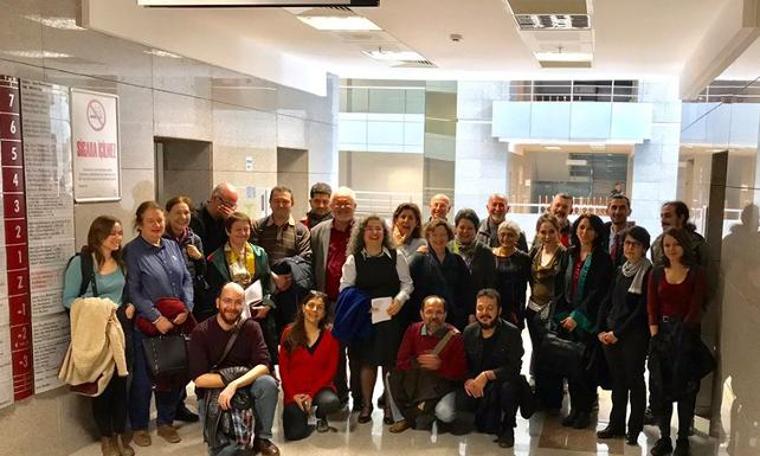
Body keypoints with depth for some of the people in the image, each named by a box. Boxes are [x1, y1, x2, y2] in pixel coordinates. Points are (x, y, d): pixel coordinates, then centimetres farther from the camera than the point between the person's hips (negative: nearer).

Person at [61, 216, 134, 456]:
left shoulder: (120, 262, 6)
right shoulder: (79, 262, -12)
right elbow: (68, 299, -11)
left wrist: (130, 307, -4)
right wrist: (94, 309, -24)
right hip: (94, 332, -4)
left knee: (121, 380, 6)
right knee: (101, 382, 5)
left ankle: (120, 434, 21)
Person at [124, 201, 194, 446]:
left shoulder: (173, 246, 11)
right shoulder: (132, 251, -5)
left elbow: (187, 280, 10)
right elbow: (133, 291, -12)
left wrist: (186, 309, -5)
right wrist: (157, 318, -18)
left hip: (177, 323, 5)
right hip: (147, 325, -5)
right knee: (144, 376, 4)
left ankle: (165, 422, 27)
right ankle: (139, 426, 22)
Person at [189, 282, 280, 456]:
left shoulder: (251, 327, -6)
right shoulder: (201, 332, -11)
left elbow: (264, 366, -18)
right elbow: (199, 379, -17)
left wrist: (235, 384, -32)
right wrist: (230, 379, -24)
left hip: (245, 386, 3)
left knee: (268, 383, -30)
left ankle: (262, 438, -8)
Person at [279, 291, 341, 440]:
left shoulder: (330, 335, -1)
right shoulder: (289, 333, -1)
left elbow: (331, 369, -3)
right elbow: (283, 368, -1)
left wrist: (311, 394, -13)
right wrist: (293, 394, -12)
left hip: (320, 388, 0)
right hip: (295, 391, 0)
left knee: (332, 402, -34)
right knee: (295, 433, -18)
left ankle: (320, 415, 5)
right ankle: (300, 412, 19)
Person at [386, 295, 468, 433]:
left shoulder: (454, 336, -14)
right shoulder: (413, 330, -3)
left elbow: (460, 372, -17)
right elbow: (401, 362, -6)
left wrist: (440, 365, -30)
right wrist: (419, 362, -20)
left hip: (443, 384, -3)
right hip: (414, 381, 4)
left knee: (446, 415, -29)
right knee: (392, 377, -17)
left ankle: (425, 409, 7)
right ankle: (403, 417, 1)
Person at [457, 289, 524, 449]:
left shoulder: (512, 332, -12)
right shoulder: (469, 331, 2)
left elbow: (514, 368, -19)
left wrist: (487, 375, -31)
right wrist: (468, 380, -18)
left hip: (501, 381, -3)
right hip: (476, 384, 4)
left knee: (508, 387, -38)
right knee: (460, 402, -25)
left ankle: (507, 427, -6)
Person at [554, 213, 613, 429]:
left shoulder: (602, 258, -6)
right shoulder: (569, 255, 9)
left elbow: (598, 291, -12)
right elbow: (560, 286, 12)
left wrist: (577, 316, -16)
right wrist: (561, 314, 2)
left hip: (588, 320, -4)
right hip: (567, 318, 4)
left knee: (586, 365, 0)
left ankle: (585, 410, 14)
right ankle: (574, 408, 18)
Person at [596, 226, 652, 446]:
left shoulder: (648, 273, -8)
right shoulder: (620, 271, 11)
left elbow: (642, 310, -12)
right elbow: (607, 302, 13)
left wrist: (618, 333, -12)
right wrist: (601, 330, 2)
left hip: (634, 335, -6)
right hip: (610, 334, 6)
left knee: (634, 380, 3)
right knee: (617, 380, 12)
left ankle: (634, 428, 14)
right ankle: (616, 424, 22)